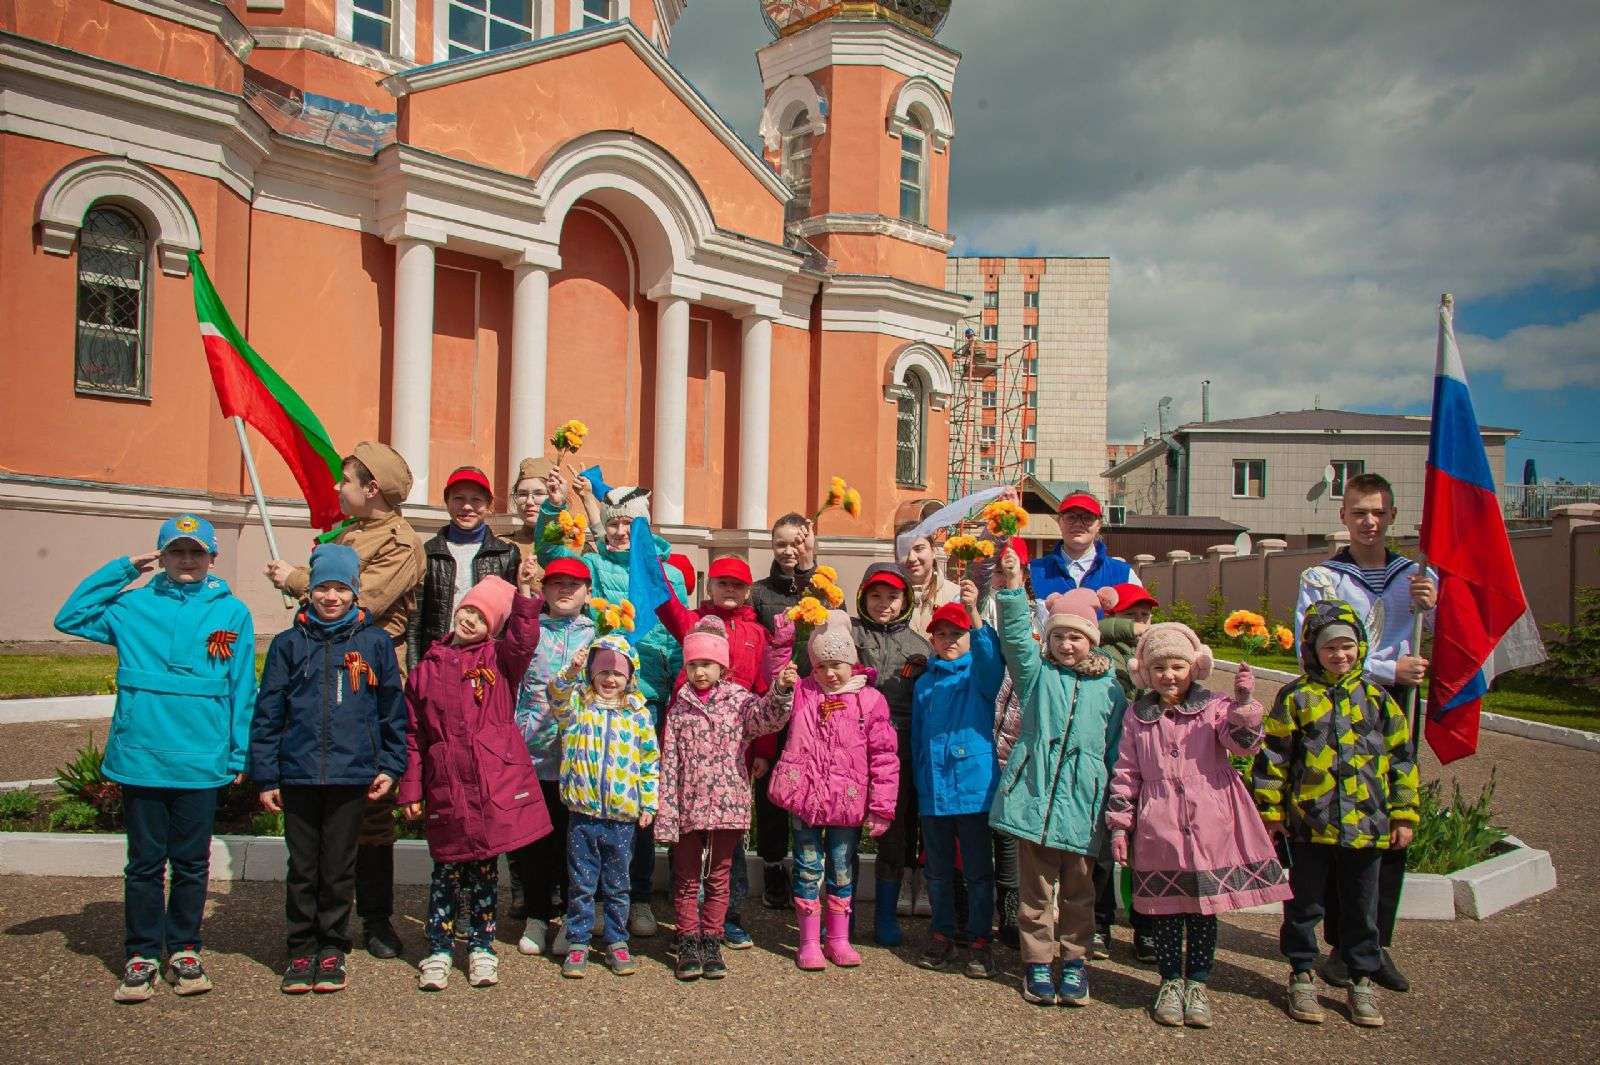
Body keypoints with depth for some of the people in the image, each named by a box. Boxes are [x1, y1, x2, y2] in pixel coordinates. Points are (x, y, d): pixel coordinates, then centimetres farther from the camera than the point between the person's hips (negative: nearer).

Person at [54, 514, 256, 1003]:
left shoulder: (232, 612, 1)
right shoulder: (132, 605, 5)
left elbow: (241, 688, 3)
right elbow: (69, 617, -1)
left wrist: (240, 754, 0)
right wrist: (121, 569, -2)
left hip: (201, 762, 0)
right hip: (139, 758, 1)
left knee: (191, 864, 12)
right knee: (144, 863, 10)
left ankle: (184, 950, 26)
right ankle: (140, 956, 23)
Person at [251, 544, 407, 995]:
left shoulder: (375, 642, 1)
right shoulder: (289, 644, 3)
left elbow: (393, 709, 4)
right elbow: (267, 713, 4)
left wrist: (390, 766, 0)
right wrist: (265, 777, 0)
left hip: (352, 775, -1)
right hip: (298, 775, 1)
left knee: (339, 868, 9)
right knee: (302, 868, 10)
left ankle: (332, 949, 24)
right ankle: (302, 951, 24)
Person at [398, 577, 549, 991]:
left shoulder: (499, 658, 6)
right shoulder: (426, 669, 8)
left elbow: (523, 640, -18)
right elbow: (414, 735, 9)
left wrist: (525, 593, -27)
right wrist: (411, 790, 6)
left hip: (495, 781, -1)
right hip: (447, 786, 1)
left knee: (485, 868, 10)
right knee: (447, 868, 7)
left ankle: (481, 947, 24)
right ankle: (439, 950, 21)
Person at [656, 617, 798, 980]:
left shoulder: (739, 699, -1)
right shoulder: (679, 709, 1)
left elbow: (769, 718, -21)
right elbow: (669, 764, 0)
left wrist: (781, 690, -41)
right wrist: (665, 816, -4)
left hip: (728, 804, -1)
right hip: (689, 806, 1)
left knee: (719, 878, 11)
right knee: (687, 879, 9)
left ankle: (711, 943, 21)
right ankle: (689, 945, 18)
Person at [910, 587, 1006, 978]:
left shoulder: (980, 674, -1)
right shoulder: (925, 682, 11)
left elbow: (992, 659, -26)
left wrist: (974, 612, -39)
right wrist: (919, 783, 13)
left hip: (972, 787, -4)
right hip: (932, 791, 4)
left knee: (978, 871, 4)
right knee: (938, 871, 13)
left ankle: (980, 941, 15)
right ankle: (942, 935, 26)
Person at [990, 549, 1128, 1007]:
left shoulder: (1109, 689, 8)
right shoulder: (1037, 673, 5)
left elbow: (1116, 750, 10)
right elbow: (1016, 639, -13)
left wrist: (1115, 809, 7)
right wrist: (1011, 591, -26)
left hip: (1081, 803, 1)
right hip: (1033, 797, -1)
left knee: (1078, 891, 11)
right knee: (1036, 889, 7)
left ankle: (1073, 961, 27)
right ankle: (1037, 963, 20)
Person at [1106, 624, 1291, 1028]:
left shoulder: (1215, 707, 2)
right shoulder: (1137, 716, 6)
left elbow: (1244, 744, -14)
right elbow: (1125, 773, 8)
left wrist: (1243, 704, -29)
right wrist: (1119, 825, 5)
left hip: (1209, 829, -1)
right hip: (1158, 831, 1)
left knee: (1204, 908, 9)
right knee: (1164, 908, 8)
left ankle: (1197, 983, 25)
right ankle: (1171, 981, 25)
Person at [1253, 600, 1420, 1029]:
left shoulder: (1377, 699, 5)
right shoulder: (1295, 697, -3)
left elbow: (1401, 757, 9)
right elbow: (1273, 757, -1)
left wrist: (1404, 815, 7)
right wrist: (1270, 810, -2)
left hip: (1366, 824, 2)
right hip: (1309, 824, -2)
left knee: (1361, 908, 13)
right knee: (1305, 904, 11)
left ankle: (1363, 980, 28)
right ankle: (1302, 974, 26)